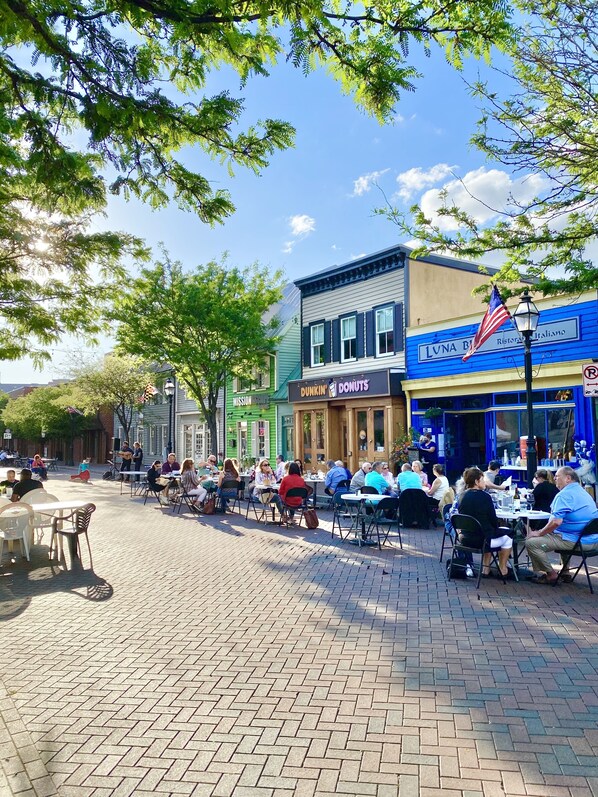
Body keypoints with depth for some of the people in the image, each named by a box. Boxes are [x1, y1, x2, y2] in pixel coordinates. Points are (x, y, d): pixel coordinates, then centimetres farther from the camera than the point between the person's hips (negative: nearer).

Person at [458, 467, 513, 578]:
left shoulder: (463, 496, 2)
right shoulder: (484, 496, -16)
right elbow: (493, 520, -11)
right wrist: (496, 528, 12)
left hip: (465, 538, 6)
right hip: (481, 540, -6)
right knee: (507, 534, 19)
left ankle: (486, 569, 34)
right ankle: (503, 570, 29)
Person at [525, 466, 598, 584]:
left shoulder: (564, 495, -15)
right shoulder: (583, 492, 17)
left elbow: (556, 522, -24)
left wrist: (539, 533, -8)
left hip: (576, 541, -10)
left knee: (531, 542, -11)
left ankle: (551, 574, 1)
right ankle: (565, 572, 33)